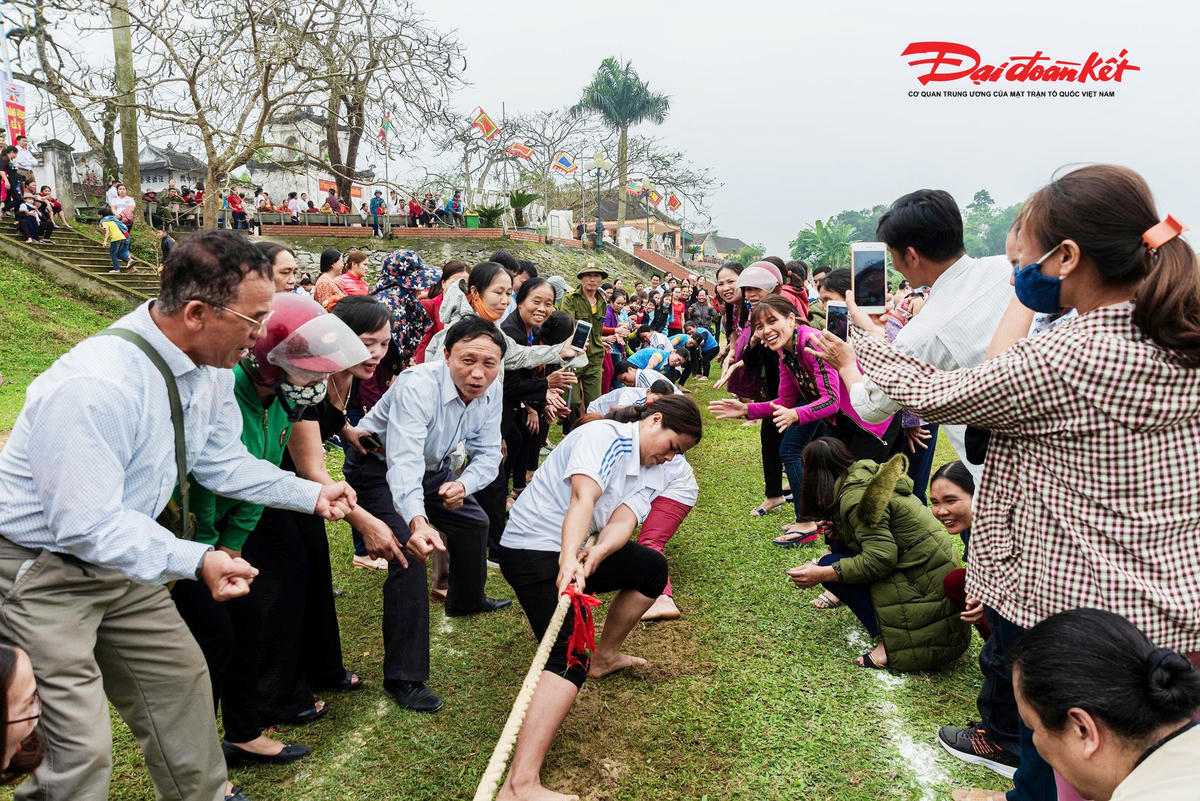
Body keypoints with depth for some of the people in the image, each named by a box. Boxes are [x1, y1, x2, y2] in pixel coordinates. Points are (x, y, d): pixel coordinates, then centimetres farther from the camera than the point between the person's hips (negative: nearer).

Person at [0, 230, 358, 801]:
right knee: (81, 745, -9)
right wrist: (195, 561, -37)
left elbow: (221, 461, 5)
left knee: (181, 677, 18)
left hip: (118, 559, 9)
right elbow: (86, 525, -31)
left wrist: (311, 494, -3)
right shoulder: (94, 386, -34)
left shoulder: (210, 369, -7)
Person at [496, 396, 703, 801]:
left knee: (652, 568, 19)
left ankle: (605, 656, 34)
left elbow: (623, 520, -11)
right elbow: (583, 498, -34)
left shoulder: (654, 475, 8)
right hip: (533, 547, -9)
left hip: (579, 549, 9)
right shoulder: (605, 436, -17)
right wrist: (569, 560, -48)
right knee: (570, 657, -24)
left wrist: (595, 555, -32)